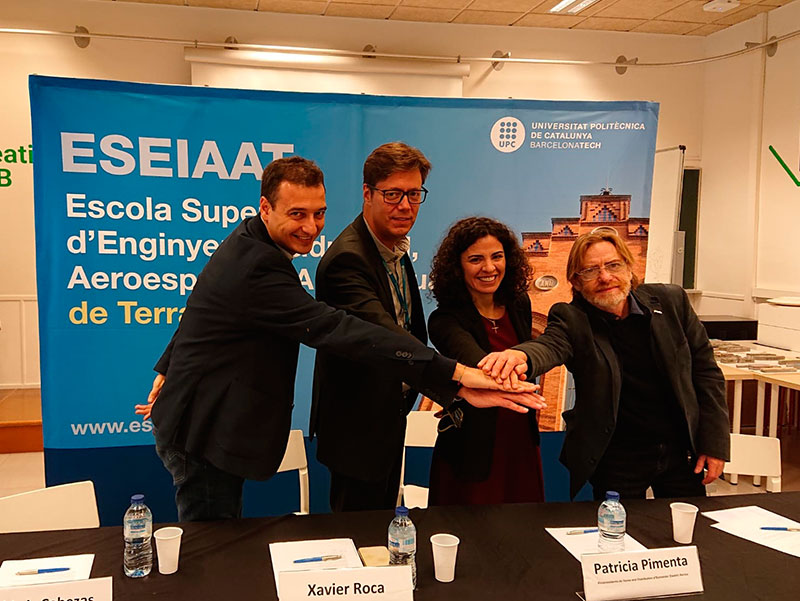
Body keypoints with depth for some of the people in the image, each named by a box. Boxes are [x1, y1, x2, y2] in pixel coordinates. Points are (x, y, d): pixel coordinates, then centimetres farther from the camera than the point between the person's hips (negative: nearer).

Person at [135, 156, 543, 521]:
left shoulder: (246, 243, 6)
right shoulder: (258, 268, -29)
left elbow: (199, 311, 19)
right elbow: (337, 330, -38)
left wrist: (169, 371, 33)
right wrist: (454, 374, -43)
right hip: (203, 436, -10)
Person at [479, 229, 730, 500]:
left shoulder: (672, 301, -3)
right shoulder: (571, 319, -11)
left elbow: (705, 371, 3)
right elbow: (550, 345, -33)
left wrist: (714, 443, 0)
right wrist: (521, 355, -58)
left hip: (681, 450, 3)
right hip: (617, 462, -2)